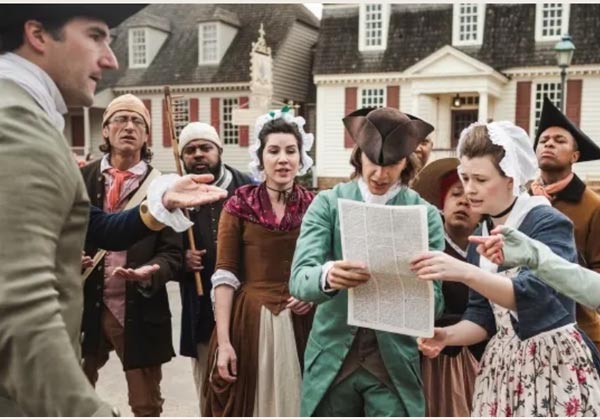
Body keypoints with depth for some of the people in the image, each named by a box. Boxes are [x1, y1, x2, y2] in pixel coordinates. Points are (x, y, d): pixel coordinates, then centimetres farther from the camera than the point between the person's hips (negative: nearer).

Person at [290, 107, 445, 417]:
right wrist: (326, 276, -36)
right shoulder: (327, 204, -3)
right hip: (332, 359, 1)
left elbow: (434, 300, -5)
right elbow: (298, 278, -13)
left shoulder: (425, 214, -2)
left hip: (395, 364, 0)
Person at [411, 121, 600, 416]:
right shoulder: (481, 235, 6)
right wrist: (447, 335, -14)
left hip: (552, 364, -6)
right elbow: (483, 315, 5)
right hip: (501, 365, 6)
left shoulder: (548, 224, -14)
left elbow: (531, 296, -28)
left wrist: (464, 273, -40)